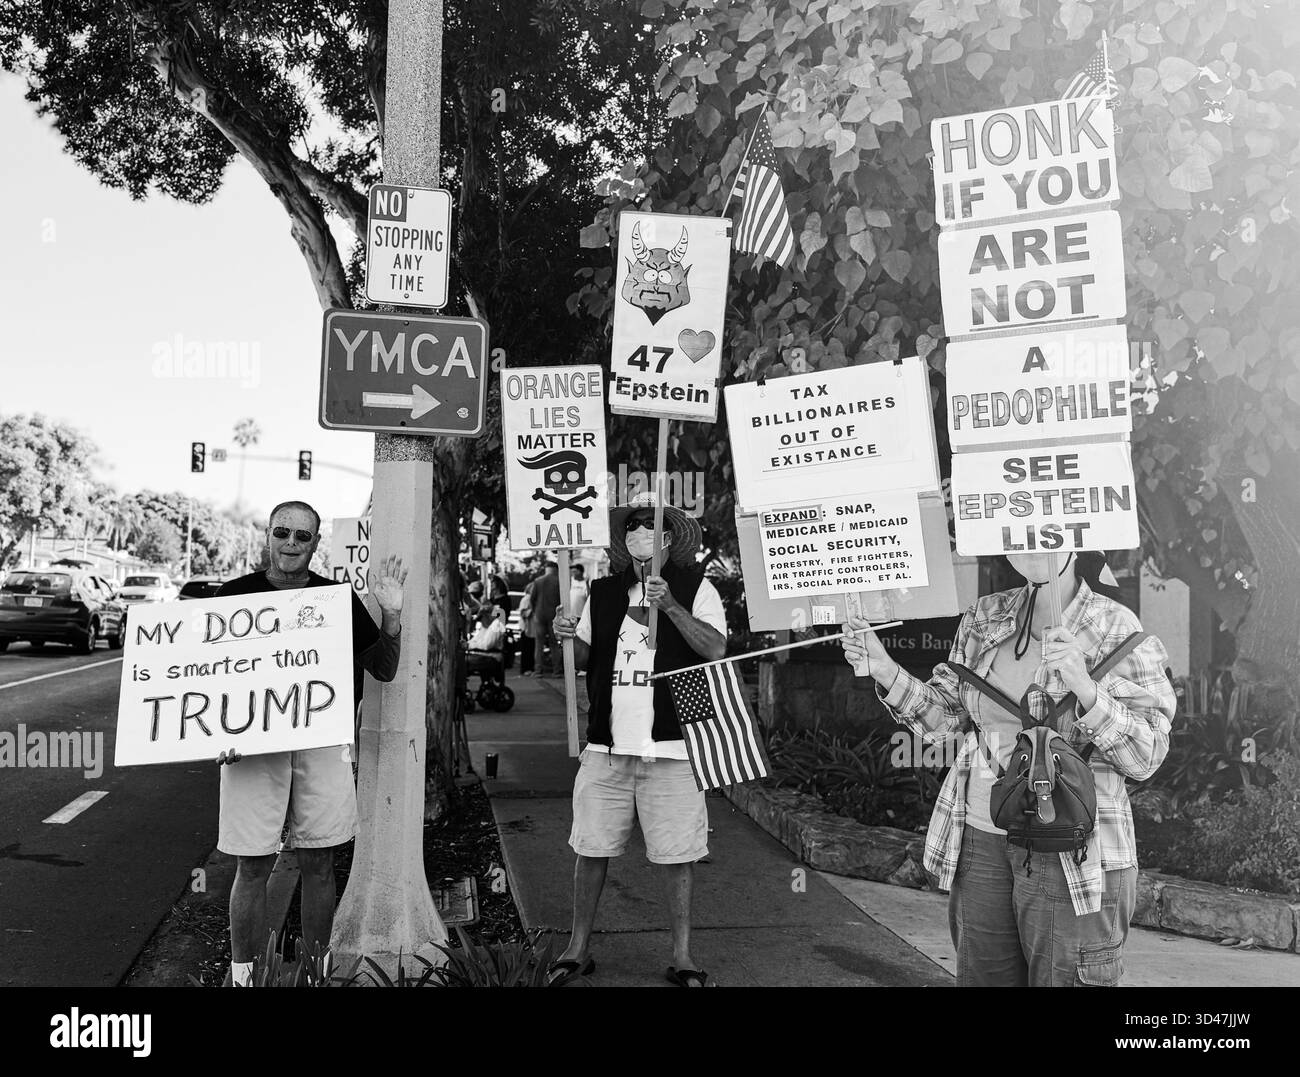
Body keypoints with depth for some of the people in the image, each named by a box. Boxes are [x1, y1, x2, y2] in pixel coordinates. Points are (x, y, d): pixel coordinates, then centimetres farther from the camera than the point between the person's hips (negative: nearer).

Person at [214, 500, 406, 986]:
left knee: (318, 863, 8)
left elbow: (384, 670, 9)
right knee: (253, 866, 3)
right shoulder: (234, 595, 3)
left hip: (324, 741, 2)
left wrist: (391, 614, -7)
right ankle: (243, 974, 17)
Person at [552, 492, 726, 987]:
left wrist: (671, 606, -21)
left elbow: (716, 648, -11)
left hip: (670, 746, -3)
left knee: (677, 855, 3)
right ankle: (578, 948, 23)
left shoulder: (695, 588, 2)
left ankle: (682, 956, 17)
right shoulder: (602, 593, 13)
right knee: (591, 849, 8)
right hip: (607, 746, 3)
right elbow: (582, 659, 19)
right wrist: (567, 636, -3)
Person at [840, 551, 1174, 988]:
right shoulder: (985, 617, 5)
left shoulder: (1116, 631, -9)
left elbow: (1145, 758, -12)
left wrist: (1084, 687, -27)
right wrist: (885, 671, -6)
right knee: (981, 976, 15)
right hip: (982, 843, 5)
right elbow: (942, 717, 10)